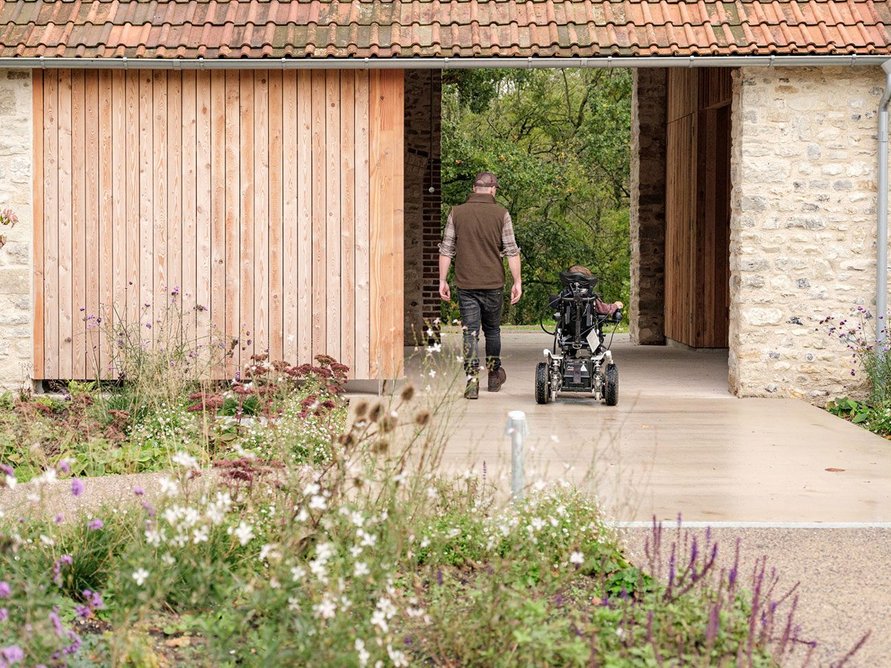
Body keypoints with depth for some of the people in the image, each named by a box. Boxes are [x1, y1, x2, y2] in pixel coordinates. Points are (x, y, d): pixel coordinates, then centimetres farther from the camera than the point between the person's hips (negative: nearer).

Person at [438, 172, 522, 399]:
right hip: (493, 284, 0)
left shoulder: (456, 213, 1)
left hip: (466, 284, 0)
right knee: (492, 330, 17)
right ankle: (494, 375, 30)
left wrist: (443, 280, 7)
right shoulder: (500, 214, -3)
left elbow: (446, 250, 1)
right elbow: (511, 251, -5)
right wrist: (517, 282, -1)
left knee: (470, 333, 0)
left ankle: (472, 380, -11)